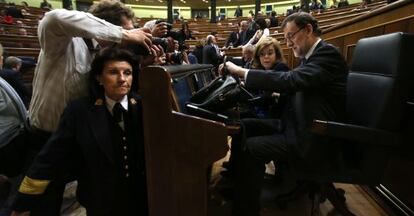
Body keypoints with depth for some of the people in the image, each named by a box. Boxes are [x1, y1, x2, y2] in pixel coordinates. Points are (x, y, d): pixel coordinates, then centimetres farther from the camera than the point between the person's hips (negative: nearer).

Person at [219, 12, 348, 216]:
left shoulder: (327, 54, -16)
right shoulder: (311, 56, 14)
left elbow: (291, 80, -31)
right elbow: (293, 85, 14)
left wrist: (242, 72, -26)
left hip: (313, 137, -9)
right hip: (297, 124, 10)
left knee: (251, 148, -23)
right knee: (243, 127, 3)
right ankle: (234, 183, 15)